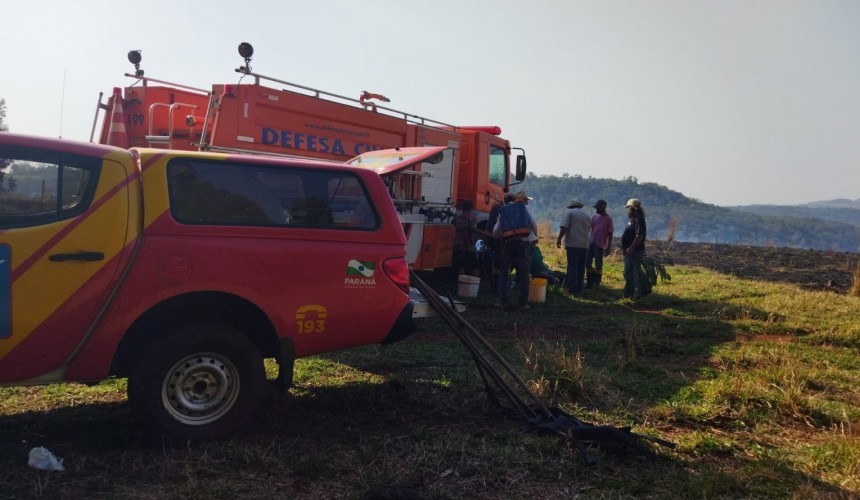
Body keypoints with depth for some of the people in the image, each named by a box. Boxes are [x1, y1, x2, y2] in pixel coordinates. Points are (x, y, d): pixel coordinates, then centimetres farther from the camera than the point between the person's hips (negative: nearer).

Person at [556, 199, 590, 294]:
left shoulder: (569, 212, 0)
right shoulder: (587, 216, 17)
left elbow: (564, 227, -12)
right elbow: (589, 230, 20)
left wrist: (559, 239, -6)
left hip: (573, 244, -5)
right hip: (584, 245, 5)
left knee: (572, 266, -2)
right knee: (581, 267, 10)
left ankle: (573, 288, -3)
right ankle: (579, 288, 14)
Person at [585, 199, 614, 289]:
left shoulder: (608, 219, -6)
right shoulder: (594, 217, 9)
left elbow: (610, 234, -5)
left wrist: (608, 247, -9)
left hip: (600, 245, -5)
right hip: (591, 243, 6)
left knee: (598, 265, 1)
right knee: (588, 263, 6)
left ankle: (596, 284, 11)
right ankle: (589, 282, 15)